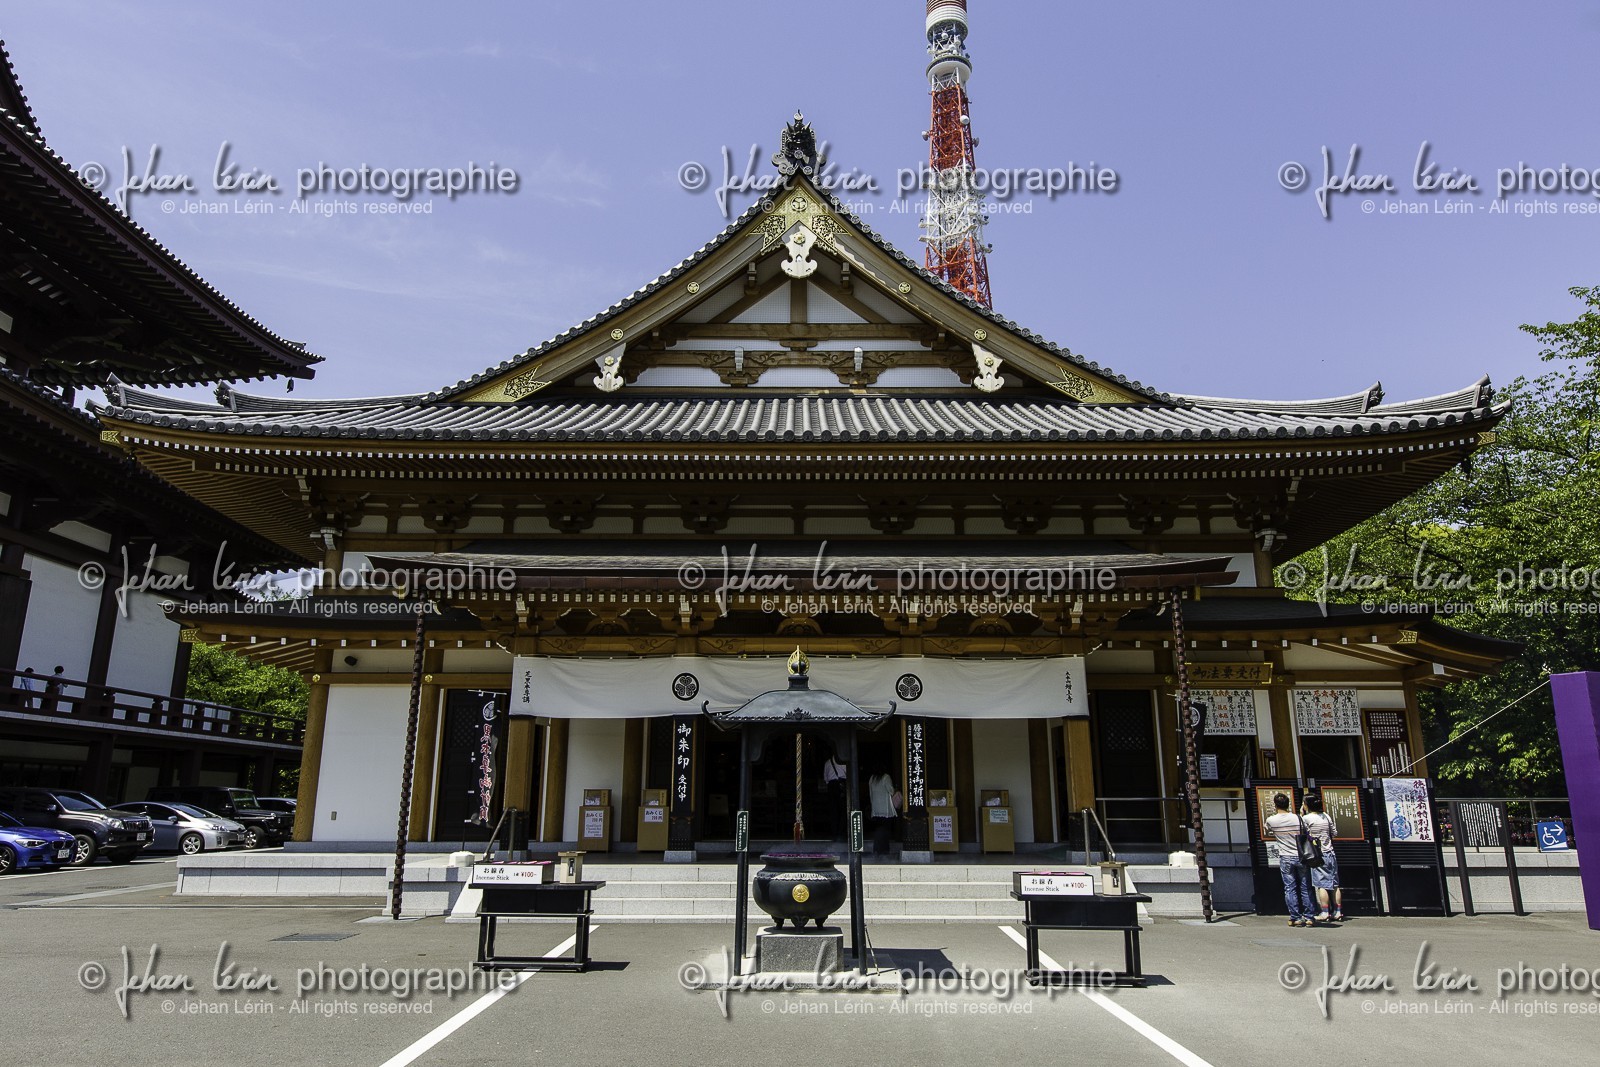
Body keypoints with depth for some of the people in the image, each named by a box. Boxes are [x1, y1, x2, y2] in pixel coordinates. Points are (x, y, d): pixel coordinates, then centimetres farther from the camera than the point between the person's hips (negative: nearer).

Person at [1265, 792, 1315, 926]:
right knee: (1305, 888, 9)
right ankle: (1308, 917, 10)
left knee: (1290, 888, 3)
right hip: (1300, 857, 1)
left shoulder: (1271, 820, -5)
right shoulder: (1297, 818, -4)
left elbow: (1267, 830, 17)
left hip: (1285, 858, -1)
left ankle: (1295, 918, 1)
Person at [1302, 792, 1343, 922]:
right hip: (1330, 853, 6)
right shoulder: (1326, 816, 6)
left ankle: (1324, 913, -4)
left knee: (1321, 885, -4)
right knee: (1334, 884, 8)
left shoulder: (1306, 818, -11)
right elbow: (1333, 834, 12)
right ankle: (1338, 912, 10)